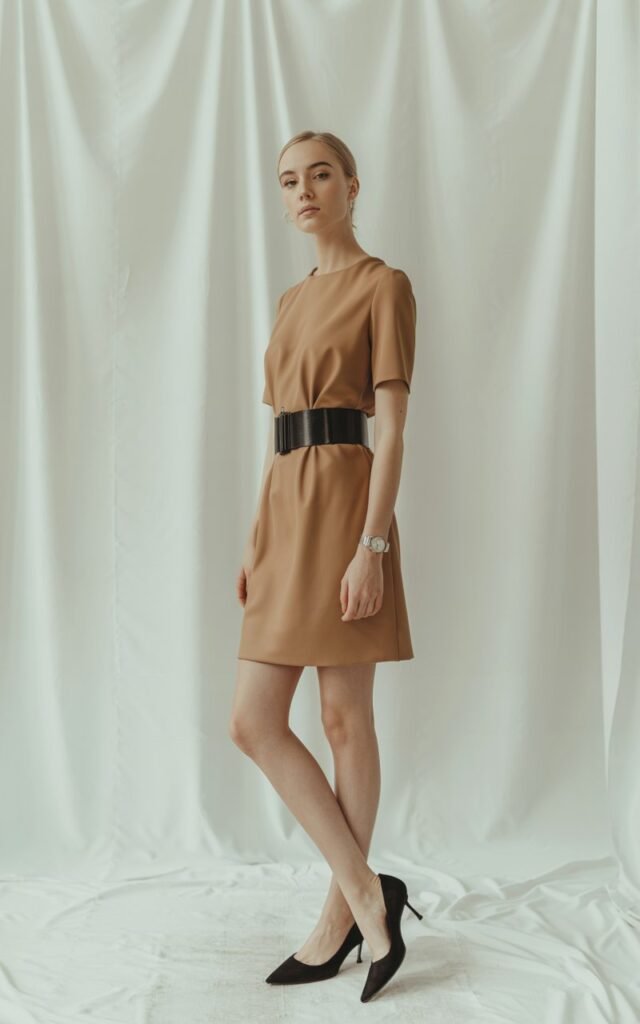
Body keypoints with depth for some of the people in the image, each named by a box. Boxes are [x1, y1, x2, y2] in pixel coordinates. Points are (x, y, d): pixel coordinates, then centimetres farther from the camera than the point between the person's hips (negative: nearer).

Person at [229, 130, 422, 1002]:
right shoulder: (292, 300, 20)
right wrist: (255, 539, 15)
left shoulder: (385, 285, -2)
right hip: (284, 510, 8)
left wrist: (371, 545, -18)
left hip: (343, 506, -8)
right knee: (253, 722, 3)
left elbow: (392, 427, -11)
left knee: (346, 718, 0)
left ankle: (343, 914, 17)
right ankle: (368, 897, 14)